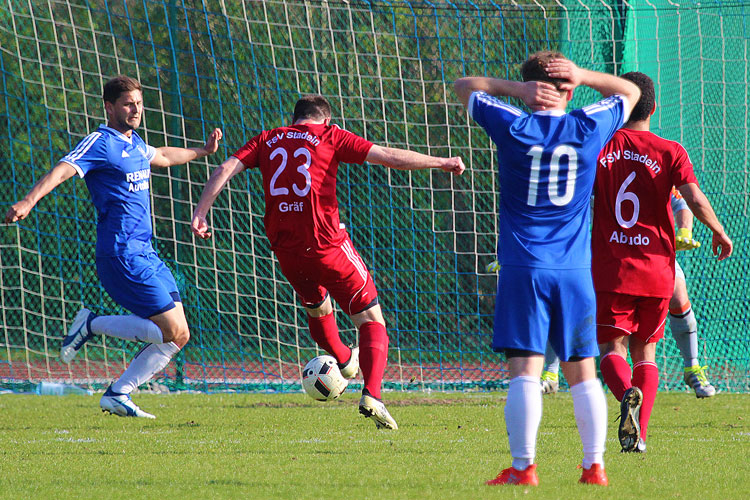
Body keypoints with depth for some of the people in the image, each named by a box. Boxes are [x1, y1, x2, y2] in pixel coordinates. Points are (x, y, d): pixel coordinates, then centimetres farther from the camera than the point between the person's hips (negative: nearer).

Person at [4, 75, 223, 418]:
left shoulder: (135, 143, 17)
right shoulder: (101, 142, -9)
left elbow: (161, 157, 40)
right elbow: (63, 170, -23)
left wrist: (202, 151, 54)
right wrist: (29, 201, -39)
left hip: (146, 255, 9)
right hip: (122, 256, -9)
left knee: (178, 337, 4)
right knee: (173, 332, -14)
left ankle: (118, 394, 9)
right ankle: (92, 325, -2)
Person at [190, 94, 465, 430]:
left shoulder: (267, 141, 13)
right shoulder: (329, 136, 3)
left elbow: (226, 169, 0)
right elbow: (391, 157, -1)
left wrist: (200, 213, -1)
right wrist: (442, 163, 7)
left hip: (285, 249, 5)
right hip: (327, 245, -5)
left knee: (316, 307, 32)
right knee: (371, 319, 4)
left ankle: (344, 361, 59)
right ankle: (372, 395, -16)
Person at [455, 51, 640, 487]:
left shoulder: (513, 128, -1)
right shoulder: (589, 128, 4)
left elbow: (465, 86, 15)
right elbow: (630, 92, 24)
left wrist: (517, 89, 3)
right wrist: (582, 76, 10)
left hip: (524, 269, -2)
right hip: (575, 271, 2)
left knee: (525, 371, -7)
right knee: (583, 374, 8)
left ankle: (523, 468, -12)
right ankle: (595, 465, 5)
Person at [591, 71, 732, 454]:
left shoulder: (599, 147, 0)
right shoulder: (670, 152, -3)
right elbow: (695, 199, -14)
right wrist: (720, 233, 3)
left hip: (610, 268, -1)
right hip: (656, 269, 1)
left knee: (612, 350, 1)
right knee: (645, 352, 13)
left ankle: (627, 393, -32)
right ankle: (638, 434, 1)